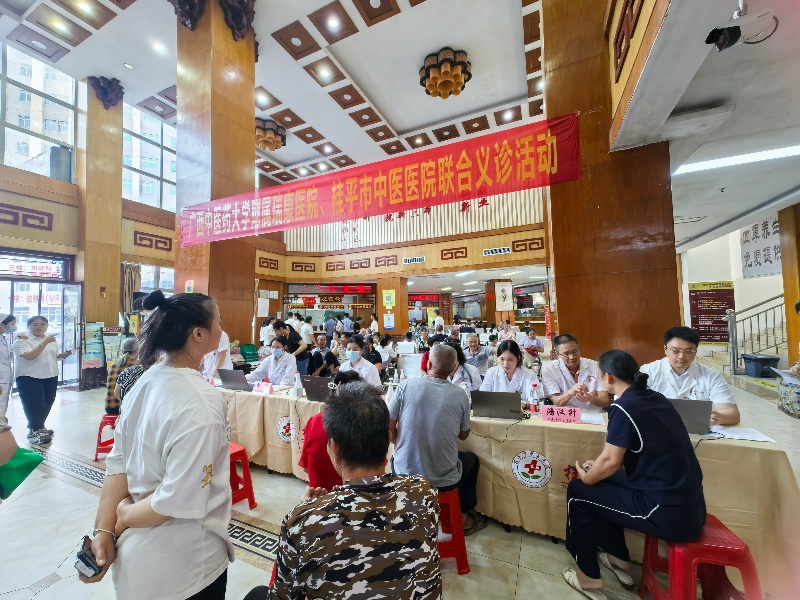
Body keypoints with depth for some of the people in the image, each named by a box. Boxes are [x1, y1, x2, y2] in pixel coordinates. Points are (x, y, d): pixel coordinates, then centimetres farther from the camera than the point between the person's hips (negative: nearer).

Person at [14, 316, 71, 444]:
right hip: (29, 378, -6)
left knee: (47, 404, 12)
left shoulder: (51, 340, 13)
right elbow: (30, 356, -24)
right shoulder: (22, 340, -8)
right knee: (35, 406, -1)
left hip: (50, 376, 6)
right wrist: (44, 342, -32)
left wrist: (62, 356, 0)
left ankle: (38, 427, 29)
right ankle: (34, 431, 15)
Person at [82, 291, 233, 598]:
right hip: (182, 563, -6)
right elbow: (179, 500, -28)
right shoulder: (201, 402, -30)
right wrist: (124, 517, -10)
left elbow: (119, 463, -1)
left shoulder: (147, 381, -5)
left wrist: (104, 529, 1)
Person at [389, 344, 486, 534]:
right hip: (445, 481, 0)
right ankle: (462, 517, 40)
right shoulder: (460, 395, -11)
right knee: (472, 460, 31)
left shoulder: (406, 385, -14)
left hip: (405, 475, 0)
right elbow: (463, 435, 5)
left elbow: (389, 428, -7)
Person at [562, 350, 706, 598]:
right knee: (605, 480, 23)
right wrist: (597, 467, 18)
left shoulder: (623, 407, -19)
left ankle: (588, 576, 22)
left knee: (577, 491, 6)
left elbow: (610, 461, -16)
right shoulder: (656, 399, 6)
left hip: (670, 514, -8)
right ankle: (619, 559, 37)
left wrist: (586, 478, 3)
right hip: (691, 506, 8)